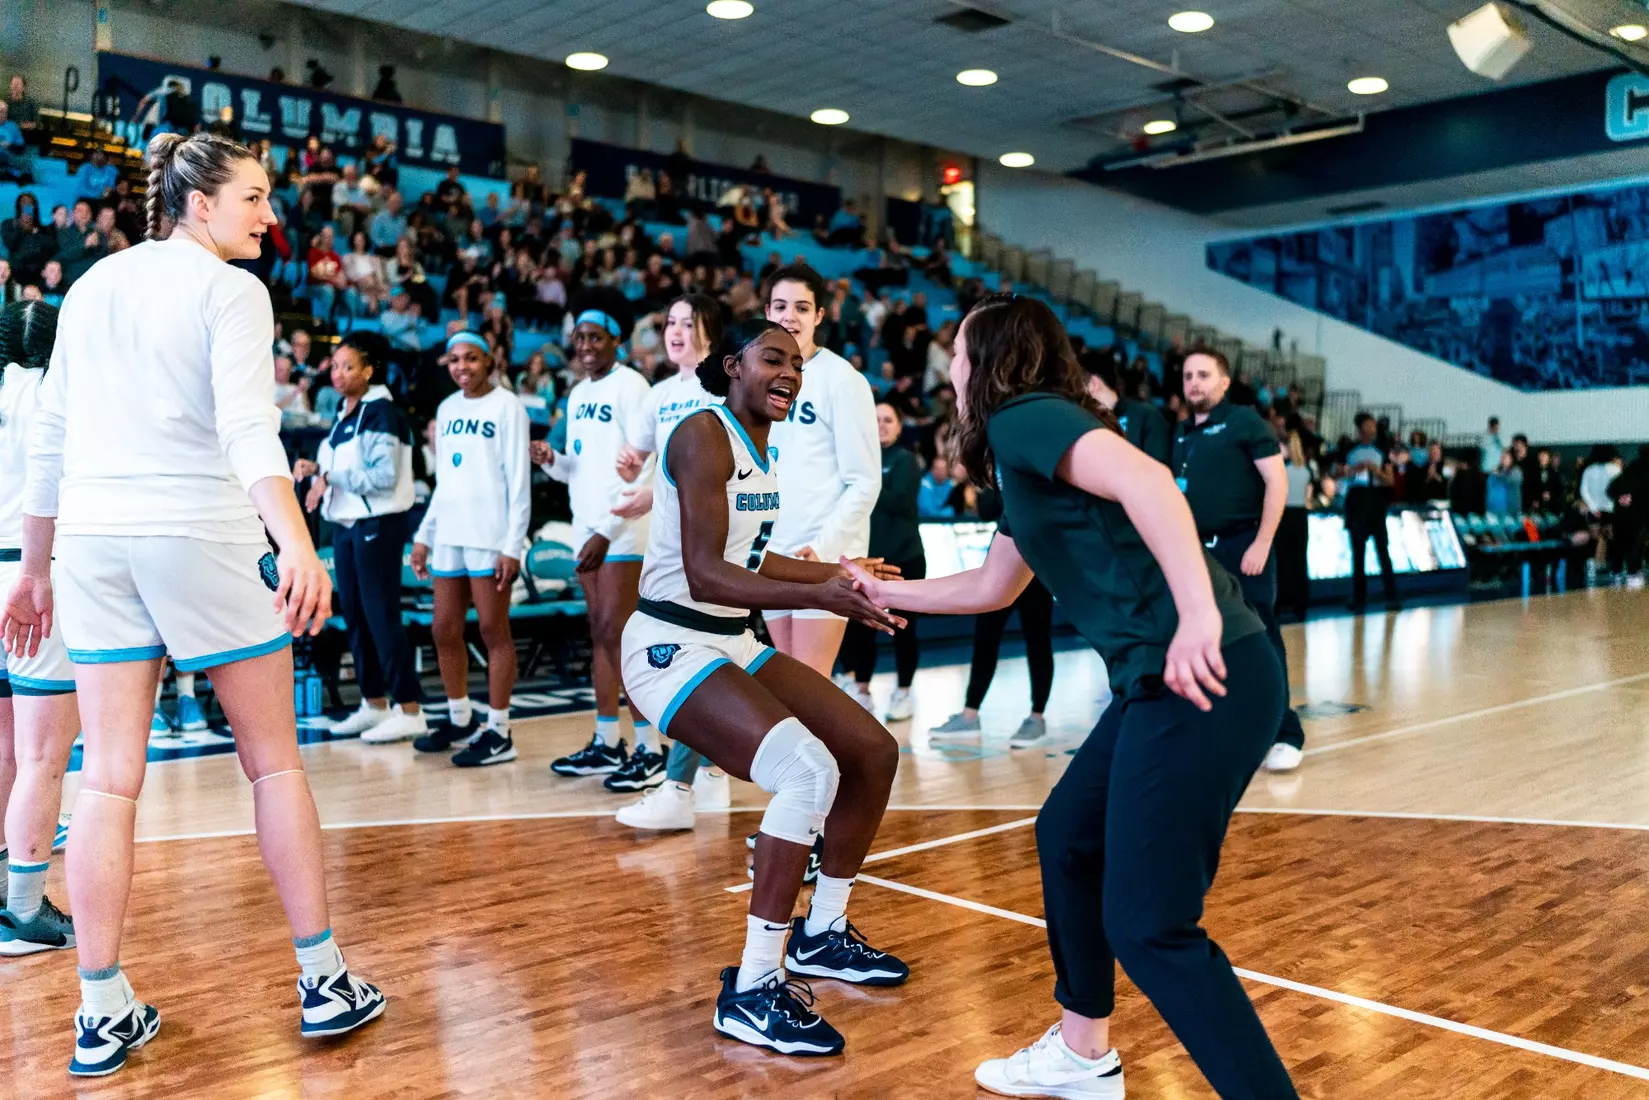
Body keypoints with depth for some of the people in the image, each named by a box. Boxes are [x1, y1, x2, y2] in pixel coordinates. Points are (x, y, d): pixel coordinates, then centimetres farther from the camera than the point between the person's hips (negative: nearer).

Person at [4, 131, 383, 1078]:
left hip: (93, 540, 6)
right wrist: (298, 546, -30)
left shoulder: (92, 286, 15)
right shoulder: (229, 290, -4)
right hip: (204, 537, -5)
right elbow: (248, 428, -20)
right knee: (275, 760, 5)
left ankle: (104, 1014, 9)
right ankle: (325, 981, 11)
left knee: (109, 778, 6)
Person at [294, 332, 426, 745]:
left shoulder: (381, 413, -12)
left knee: (382, 616, -8)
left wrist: (330, 476, -16)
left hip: (378, 525, -9)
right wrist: (316, 469, 1)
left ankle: (411, 710, -3)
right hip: (346, 525, 9)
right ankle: (374, 703, 21)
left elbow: (384, 475, -20)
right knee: (354, 616, 11)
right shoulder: (344, 414, 14)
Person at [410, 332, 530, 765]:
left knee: (493, 630, -3)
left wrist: (513, 545, -15)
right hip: (449, 536, 7)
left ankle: (498, 733, 5)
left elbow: (519, 480, -9)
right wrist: (423, 536, 16)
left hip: (490, 538, -7)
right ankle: (461, 721, 24)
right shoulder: (447, 409, 15)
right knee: (444, 631, 9)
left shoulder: (506, 406, -4)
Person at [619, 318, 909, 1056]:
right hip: (671, 648, -10)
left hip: (731, 642, 10)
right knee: (810, 769, -28)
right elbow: (704, 577, -26)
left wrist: (836, 574, 18)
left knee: (873, 751, 8)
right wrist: (818, 596, -35)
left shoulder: (759, 442, 11)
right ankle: (751, 990, -17)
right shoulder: (704, 435, -17)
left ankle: (822, 935, 24)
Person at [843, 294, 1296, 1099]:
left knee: (1149, 927, -7)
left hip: (1203, 678, -10)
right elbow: (991, 587, 35)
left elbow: (1144, 481, -24)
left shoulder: (1026, 417, -6)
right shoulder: (1023, 460, 23)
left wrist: (1199, 613, -34)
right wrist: (881, 590, 44)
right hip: (1165, 681, 10)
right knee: (1067, 837, 22)